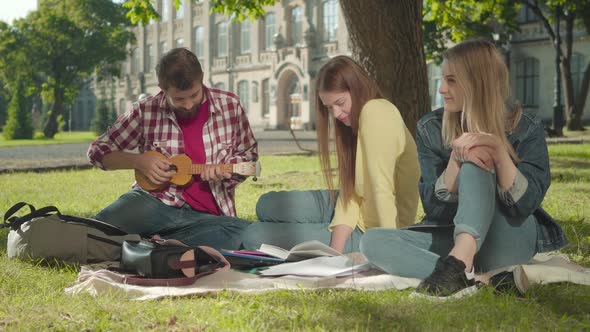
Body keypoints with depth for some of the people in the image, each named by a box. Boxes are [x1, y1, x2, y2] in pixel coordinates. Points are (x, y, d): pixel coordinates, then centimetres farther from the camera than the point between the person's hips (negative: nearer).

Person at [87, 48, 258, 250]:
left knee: (242, 231, -34)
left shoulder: (230, 105, 3)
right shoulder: (146, 111, 1)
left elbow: (249, 154, 16)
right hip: (154, 201, -2)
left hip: (208, 215, 3)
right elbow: (98, 150, 10)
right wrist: (138, 161, -8)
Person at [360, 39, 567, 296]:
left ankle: (457, 262, -48)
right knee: (373, 241, -23)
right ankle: (472, 276, -37)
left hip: (509, 242, -3)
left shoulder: (527, 129, -7)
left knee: (474, 165, -28)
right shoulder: (430, 128, -2)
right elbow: (434, 208, -7)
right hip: (454, 237, 3)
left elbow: (526, 204, -16)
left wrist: (499, 152, -30)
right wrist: (456, 158, -24)